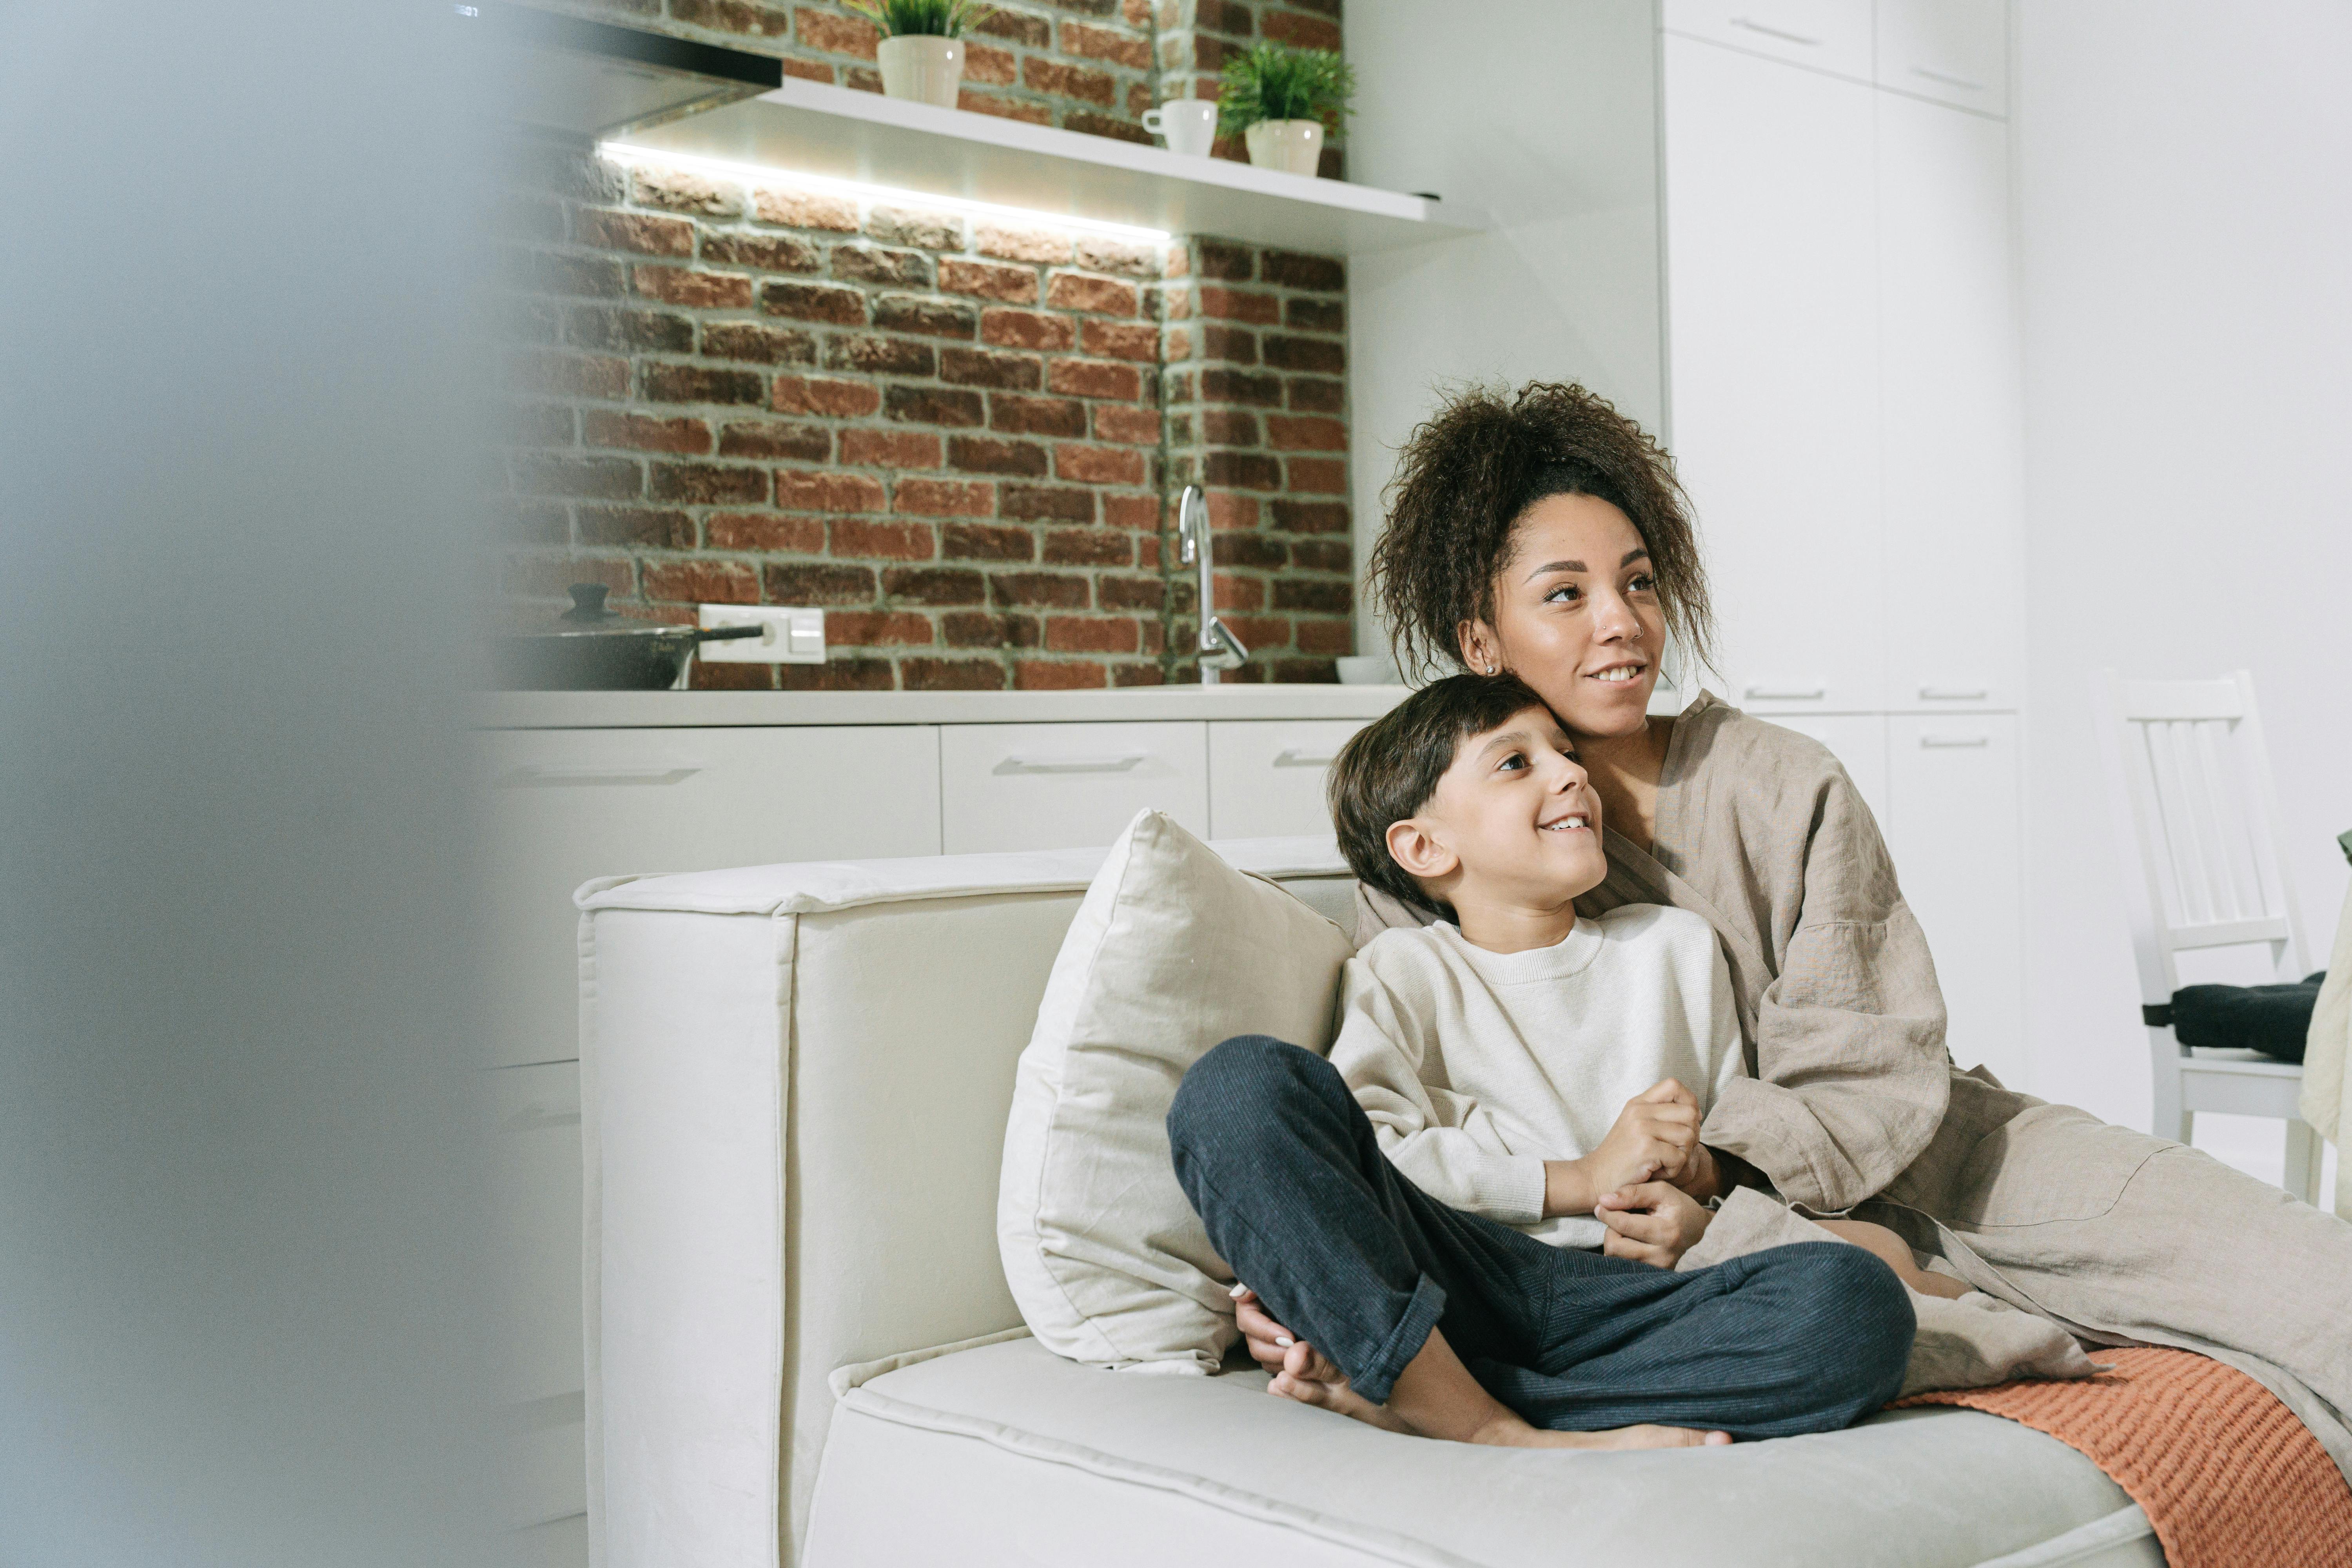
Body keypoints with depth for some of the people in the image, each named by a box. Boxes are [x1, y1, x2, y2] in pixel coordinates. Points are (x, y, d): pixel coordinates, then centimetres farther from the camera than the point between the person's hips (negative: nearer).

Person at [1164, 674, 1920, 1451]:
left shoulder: (1677, 946, 24)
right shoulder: (1405, 970, 14)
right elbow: (1369, 1157, -4)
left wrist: (1699, 1218, -2)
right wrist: (1580, 1179, -8)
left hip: (1623, 1294, 3)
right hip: (1457, 1271, -2)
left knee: (1863, 1301, -29)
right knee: (1241, 1079, -24)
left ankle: (1392, 1390, -29)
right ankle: (1484, 1426, -35)